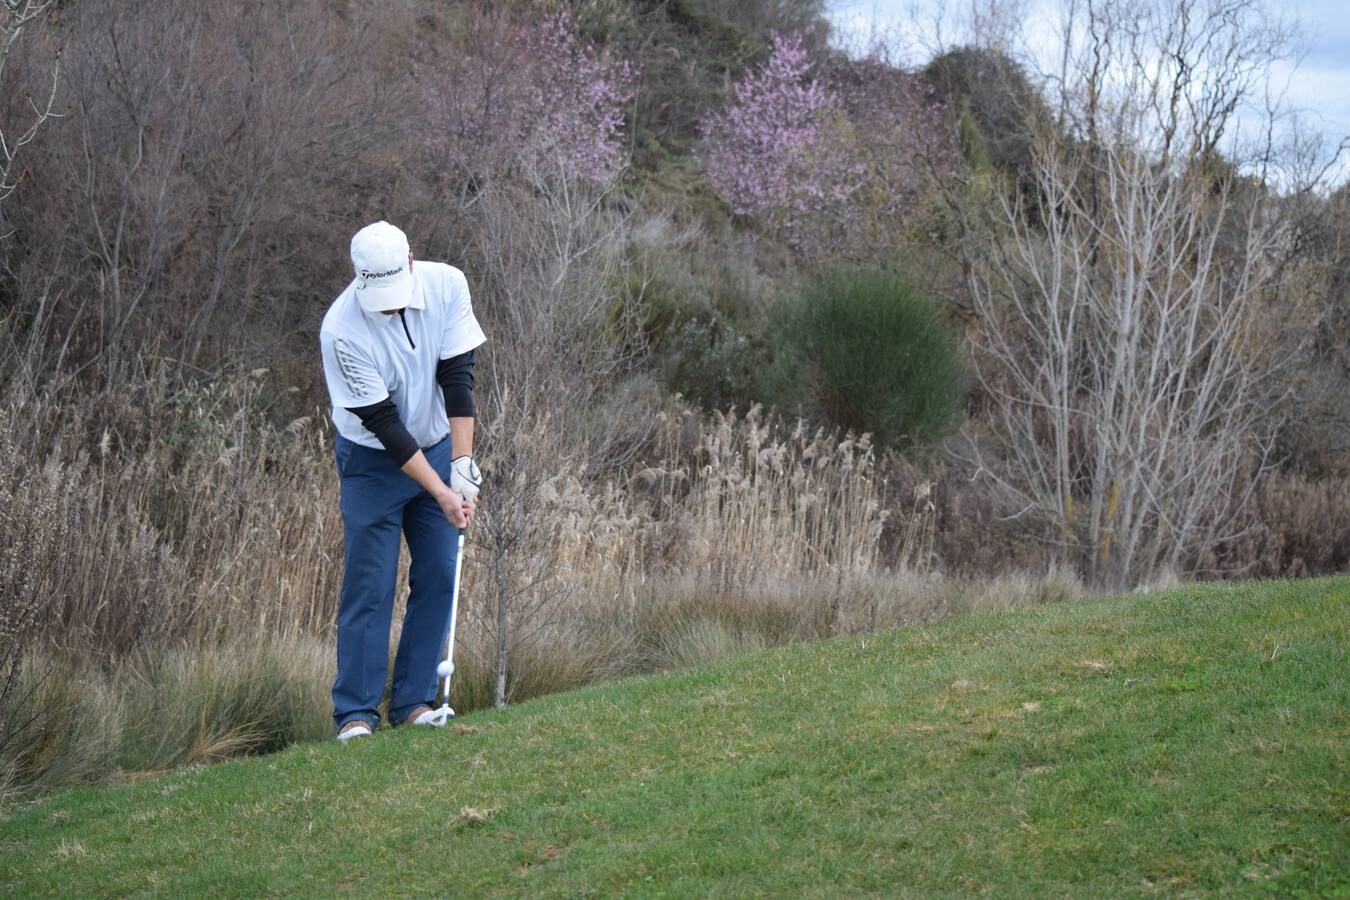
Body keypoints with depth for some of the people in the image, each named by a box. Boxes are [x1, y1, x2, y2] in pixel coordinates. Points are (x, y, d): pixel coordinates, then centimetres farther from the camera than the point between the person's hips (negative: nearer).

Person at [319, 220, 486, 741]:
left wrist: (462, 461, -20)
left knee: (437, 578, 2)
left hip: (438, 448, 4)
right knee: (369, 586, -7)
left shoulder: (446, 285, -16)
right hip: (373, 461, -4)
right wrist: (440, 491, -25)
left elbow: (457, 376, -12)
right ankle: (356, 713, -1)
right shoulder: (341, 330, -27)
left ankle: (414, 703, 10)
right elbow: (383, 423, -24)